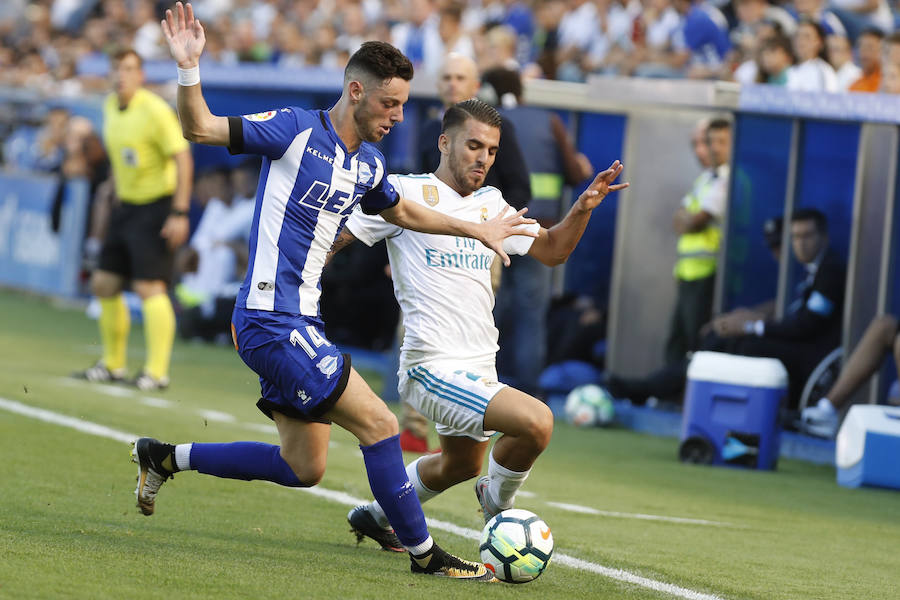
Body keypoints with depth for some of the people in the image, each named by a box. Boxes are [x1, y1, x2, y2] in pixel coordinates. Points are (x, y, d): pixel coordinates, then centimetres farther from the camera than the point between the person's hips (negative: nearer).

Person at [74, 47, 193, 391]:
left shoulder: (155, 110, -16)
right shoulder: (110, 106, 8)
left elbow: (183, 159, -17)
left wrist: (180, 214, -21)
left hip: (157, 206, -8)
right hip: (126, 205, 8)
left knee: (150, 287, -15)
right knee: (104, 284, 8)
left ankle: (157, 372, -13)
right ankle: (113, 364, 20)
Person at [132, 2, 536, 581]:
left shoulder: (368, 164, 12)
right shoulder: (296, 129, -10)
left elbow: (403, 211, 32)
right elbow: (200, 128, -12)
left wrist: (477, 229, 35)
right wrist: (189, 69, -28)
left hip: (302, 321, 9)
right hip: (272, 321, -9)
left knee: (304, 467, 13)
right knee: (378, 424, -10)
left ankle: (165, 457, 24)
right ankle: (425, 554, 0)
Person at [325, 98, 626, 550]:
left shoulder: (491, 203, 14)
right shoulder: (406, 191, -7)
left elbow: (551, 250, 20)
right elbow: (334, 238, -3)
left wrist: (582, 209, 2)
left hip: (479, 369, 9)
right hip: (434, 365, -9)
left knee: (462, 464, 26)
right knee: (536, 422, -25)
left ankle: (376, 515, 48)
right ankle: (497, 503, 2)